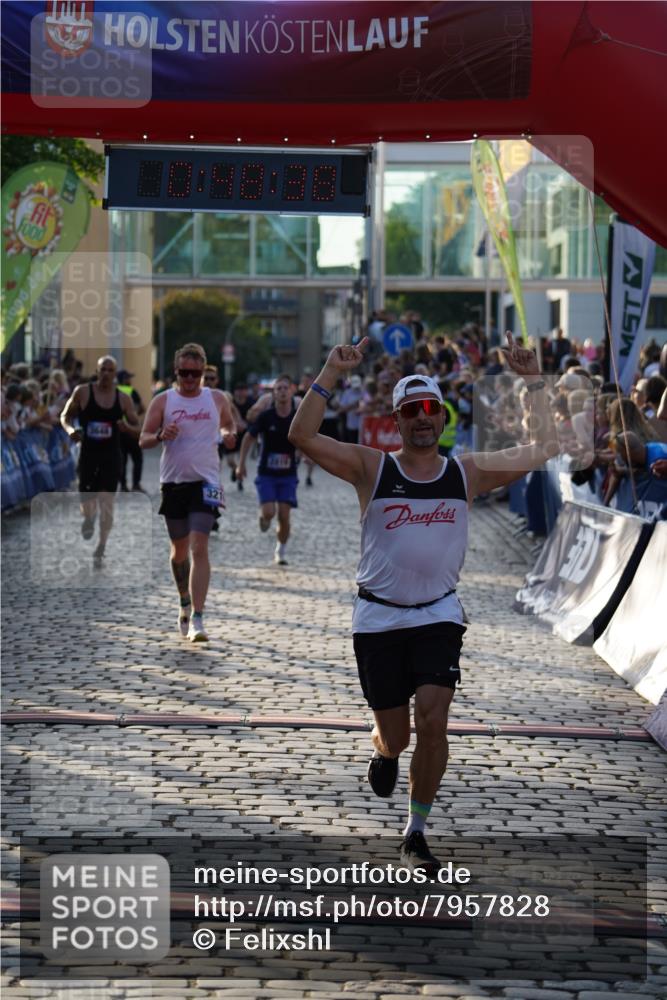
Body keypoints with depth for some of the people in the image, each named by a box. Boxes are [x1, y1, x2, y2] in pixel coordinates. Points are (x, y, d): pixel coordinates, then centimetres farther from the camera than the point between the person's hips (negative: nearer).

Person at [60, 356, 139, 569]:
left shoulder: (123, 399, 0)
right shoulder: (82, 392, -4)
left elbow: (137, 427, 8)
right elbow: (65, 416, 6)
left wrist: (127, 428, -15)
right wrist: (70, 429, -15)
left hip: (111, 456, 0)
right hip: (88, 453, 0)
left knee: (106, 503, -5)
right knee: (87, 500, 4)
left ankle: (100, 550, 7)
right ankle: (88, 519, 43)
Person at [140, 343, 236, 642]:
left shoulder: (217, 398, 4)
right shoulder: (163, 401, 1)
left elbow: (228, 424, 20)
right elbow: (143, 440, 1)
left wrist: (229, 434, -4)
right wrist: (161, 436, -21)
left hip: (205, 482, -1)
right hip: (173, 482, 2)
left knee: (199, 547, -15)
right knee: (179, 549, 13)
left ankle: (197, 618, -19)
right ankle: (185, 602, 39)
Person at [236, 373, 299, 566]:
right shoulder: (265, 416, -10)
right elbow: (249, 437, 2)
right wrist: (241, 464, 0)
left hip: (288, 473, 1)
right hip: (266, 473, -1)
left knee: (284, 515, -6)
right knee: (269, 512, -13)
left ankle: (280, 552, 13)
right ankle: (263, 517, 26)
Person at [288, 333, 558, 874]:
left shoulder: (468, 473, 0)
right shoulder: (371, 468, -5)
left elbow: (543, 448, -1)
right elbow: (302, 436, -16)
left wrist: (534, 383, -6)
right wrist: (331, 375, -24)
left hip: (439, 615, 1)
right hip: (379, 617, -1)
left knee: (433, 721, -14)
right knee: (396, 735, 6)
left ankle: (416, 833, 4)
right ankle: (385, 753, 46)